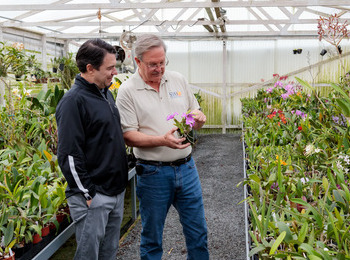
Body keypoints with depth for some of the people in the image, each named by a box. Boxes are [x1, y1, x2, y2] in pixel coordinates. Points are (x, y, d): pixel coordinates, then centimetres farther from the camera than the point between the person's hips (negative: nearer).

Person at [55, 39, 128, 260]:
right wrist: (86, 194, -17)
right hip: (92, 198, -8)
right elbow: (69, 155, -20)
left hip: (117, 191, 8)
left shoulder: (106, 93, 11)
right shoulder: (74, 101, -17)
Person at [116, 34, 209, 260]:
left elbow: (196, 112, 17)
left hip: (186, 167, 4)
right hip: (153, 172, -4)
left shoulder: (178, 80, 7)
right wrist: (162, 141, -25)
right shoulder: (128, 90, -7)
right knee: (152, 236, 11)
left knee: (198, 231, 14)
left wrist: (198, 119, -8)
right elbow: (129, 136, -11)